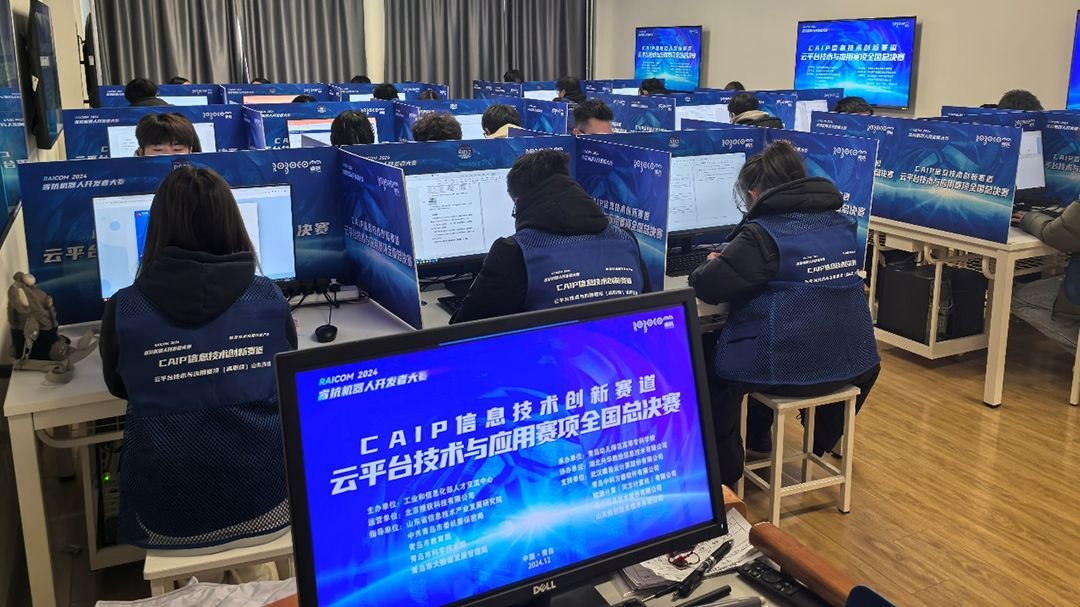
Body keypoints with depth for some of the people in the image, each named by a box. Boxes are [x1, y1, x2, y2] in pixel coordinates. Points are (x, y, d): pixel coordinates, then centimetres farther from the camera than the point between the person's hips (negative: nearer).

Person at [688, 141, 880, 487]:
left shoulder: (763, 234, -14)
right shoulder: (841, 223, 8)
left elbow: (707, 288, -13)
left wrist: (715, 264, 10)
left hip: (787, 367, -6)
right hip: (852, 363, 7)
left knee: (708, 361, 17)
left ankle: (725, 470, 21)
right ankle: (823, 442, 54)